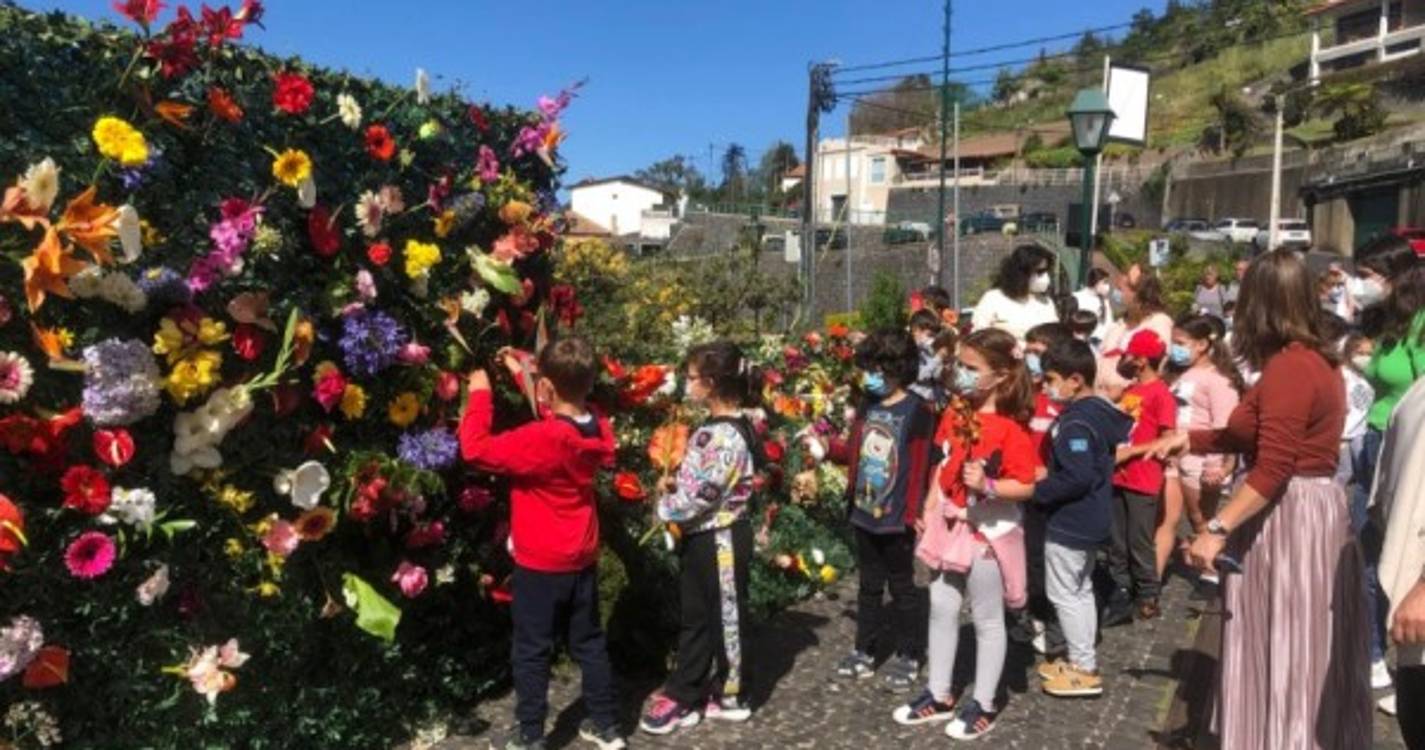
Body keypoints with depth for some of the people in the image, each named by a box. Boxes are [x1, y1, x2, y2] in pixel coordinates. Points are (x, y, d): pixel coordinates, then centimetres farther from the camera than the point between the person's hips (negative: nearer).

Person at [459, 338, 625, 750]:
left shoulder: (540, 440, -27)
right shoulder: (599, 431, -5)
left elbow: (475, 449, -24)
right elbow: (565, 420, 16)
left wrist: (480, 393, -13)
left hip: (540, 564, -7)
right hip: (582, 560, 7)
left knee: (531, 652, 8)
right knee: (589, 642, 18)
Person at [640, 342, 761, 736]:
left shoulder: (726, 436, -25)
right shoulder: (716, 427, 6)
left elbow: (700, 498, -25)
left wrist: (664, 505, -8)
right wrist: (674, 483, -1)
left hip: (719, 541, -9)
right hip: (703, 538, 9)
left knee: (724, 618, 8)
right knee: (694, 618, 16)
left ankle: (729, 696, 25)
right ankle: (685, 694, 27)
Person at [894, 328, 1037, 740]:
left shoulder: (1010, 427, -20)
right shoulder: (955, 412, 1)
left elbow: (1025, 487, -20)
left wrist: (987, 485, -35)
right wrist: (929, 508, 10)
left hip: (988, 532, -7)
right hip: (949, 524, 7)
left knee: (987, 619, 9)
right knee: (941, 609, 15)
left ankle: (983, 704, 24)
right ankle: (938, 694, 30)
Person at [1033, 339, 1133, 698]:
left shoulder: (1074, 423, -25)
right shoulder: (1102, 410, 4)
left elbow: (1076, 477, -31)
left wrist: (1037, 492, -20)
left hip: (1069, 522, -10)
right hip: (1091, 518, 10)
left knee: (1064, 594, 2)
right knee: (1081, 590, 20)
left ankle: (1085, 670, 10)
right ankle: (1082, 661, 31)